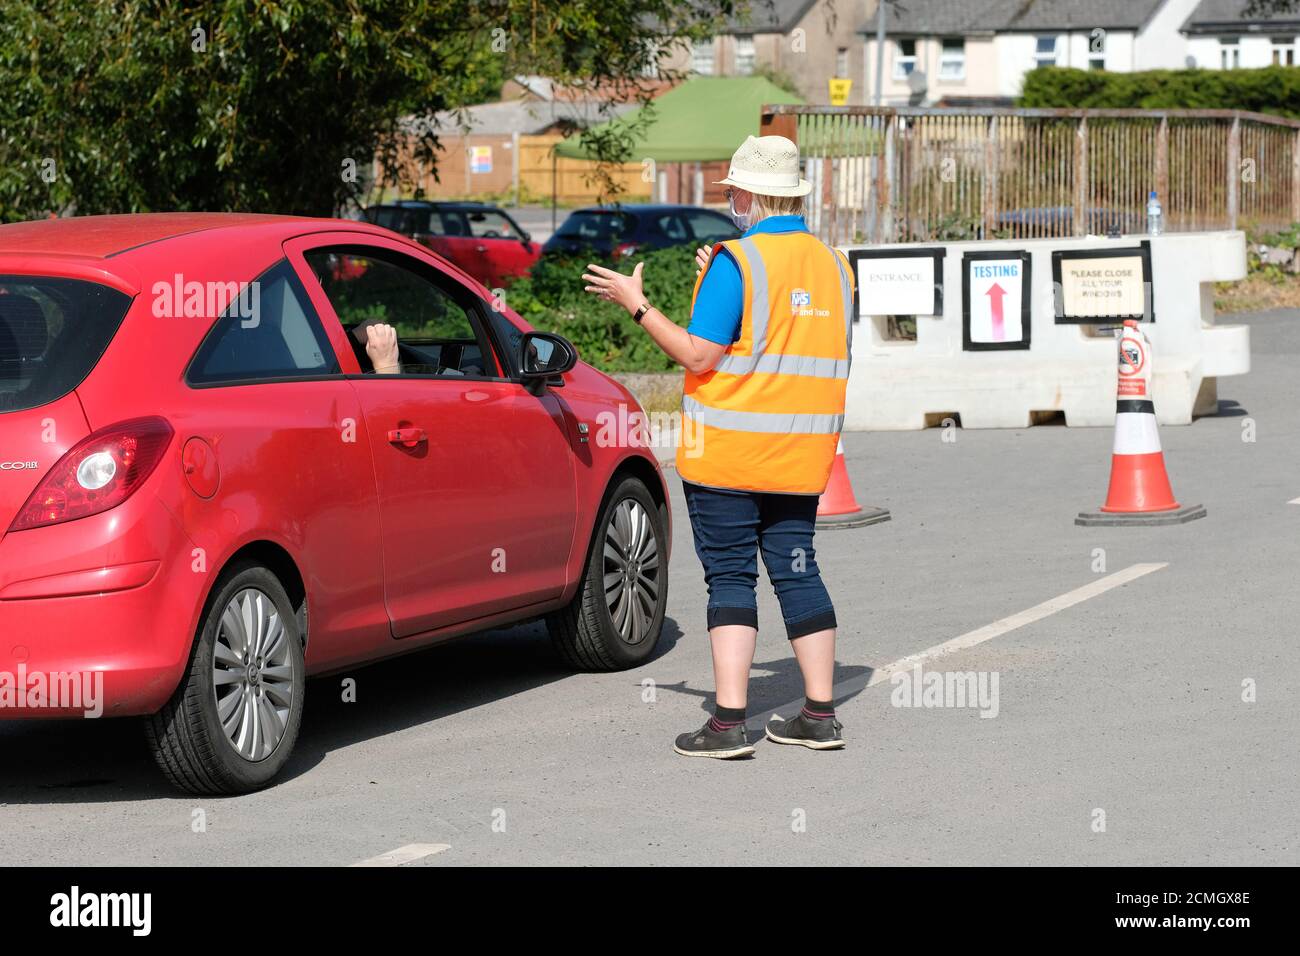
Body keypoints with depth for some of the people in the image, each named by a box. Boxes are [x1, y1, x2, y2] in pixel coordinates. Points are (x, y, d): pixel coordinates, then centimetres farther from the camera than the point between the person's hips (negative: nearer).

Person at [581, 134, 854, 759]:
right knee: (797, 571, 13)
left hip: (728, 451, -6)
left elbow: (698, 355, -15)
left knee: (730, 578, -2)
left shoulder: (737, 263, -14)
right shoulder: (834, 265, 8)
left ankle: (728, 721, -7)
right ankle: (820, 715, 14)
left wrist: (637, 305, -4)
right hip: (802, 455, 6)